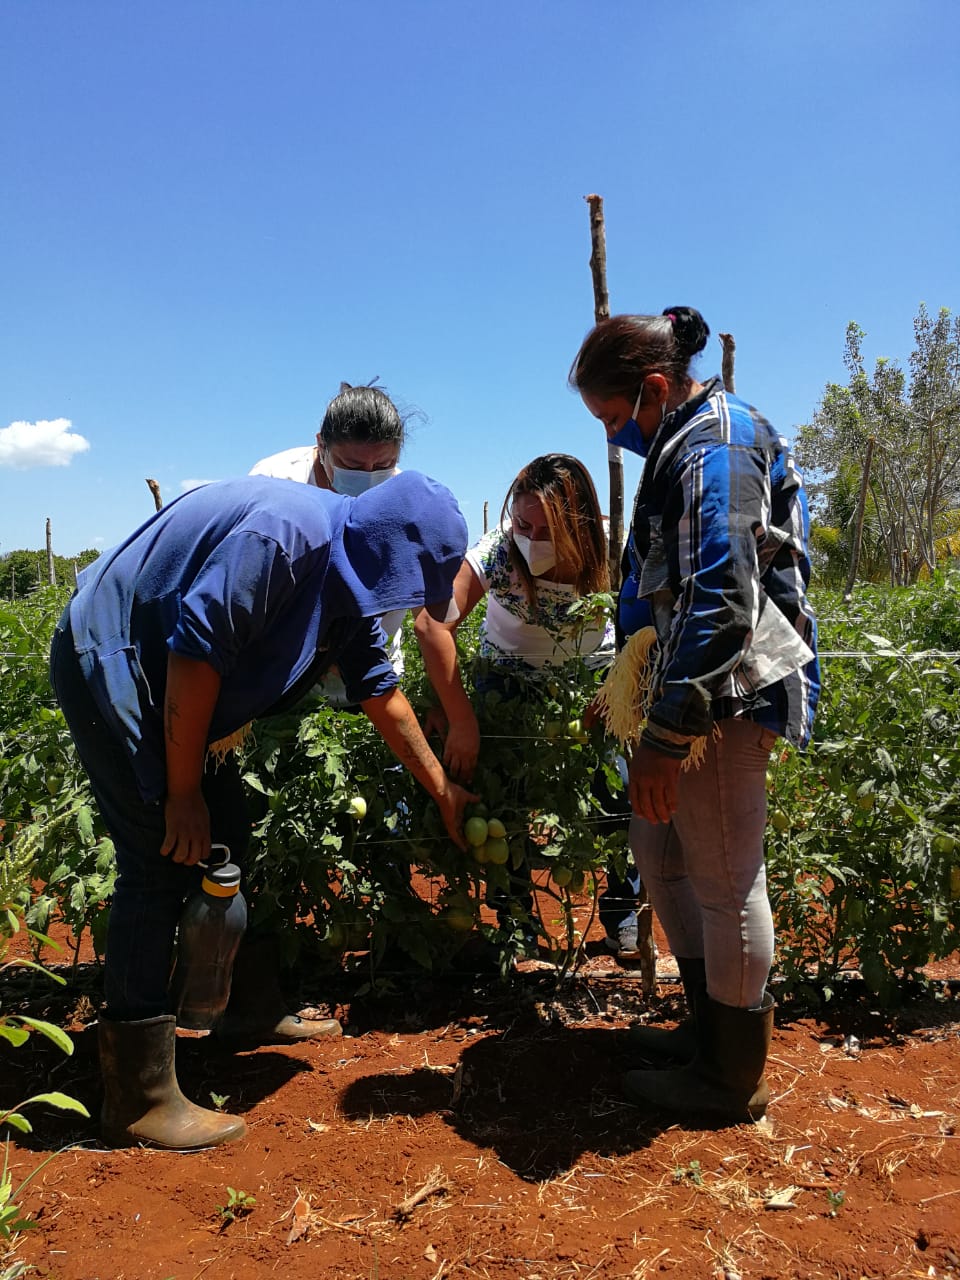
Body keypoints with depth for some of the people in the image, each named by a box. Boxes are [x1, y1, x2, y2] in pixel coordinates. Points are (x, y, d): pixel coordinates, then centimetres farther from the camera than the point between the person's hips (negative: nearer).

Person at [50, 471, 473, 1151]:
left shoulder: (349, 583, 3)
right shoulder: (285, 535, -27)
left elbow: (383, 693, 12)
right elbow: (194, 653, -28)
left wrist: (443, 789, 18)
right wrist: (183, 790, -19)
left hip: (171, 685, 10)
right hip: (109, 661, -10)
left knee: (225, 843, 11)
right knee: (163, 861, -11)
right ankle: (139, 1100, -2)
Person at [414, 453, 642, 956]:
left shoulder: (612, 555, -26)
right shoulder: (497, 553, -30)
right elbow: (432, 625, -35)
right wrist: (461, 722, -36)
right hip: (510, 681, 0)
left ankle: (623, 916, 11)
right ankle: (514, 921, 12)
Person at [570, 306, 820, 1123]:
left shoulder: (716, 446, -16)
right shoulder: (686, 441, 16)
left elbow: (722, 598, -26)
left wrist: (666, 736, -27)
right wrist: (630, 689, 25)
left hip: (729, 693, -10)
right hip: (699, 684, 10)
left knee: (722, 877, 1)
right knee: (658, 843, 18)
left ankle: (733, 1079, 20)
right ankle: (712, 1024, 33)